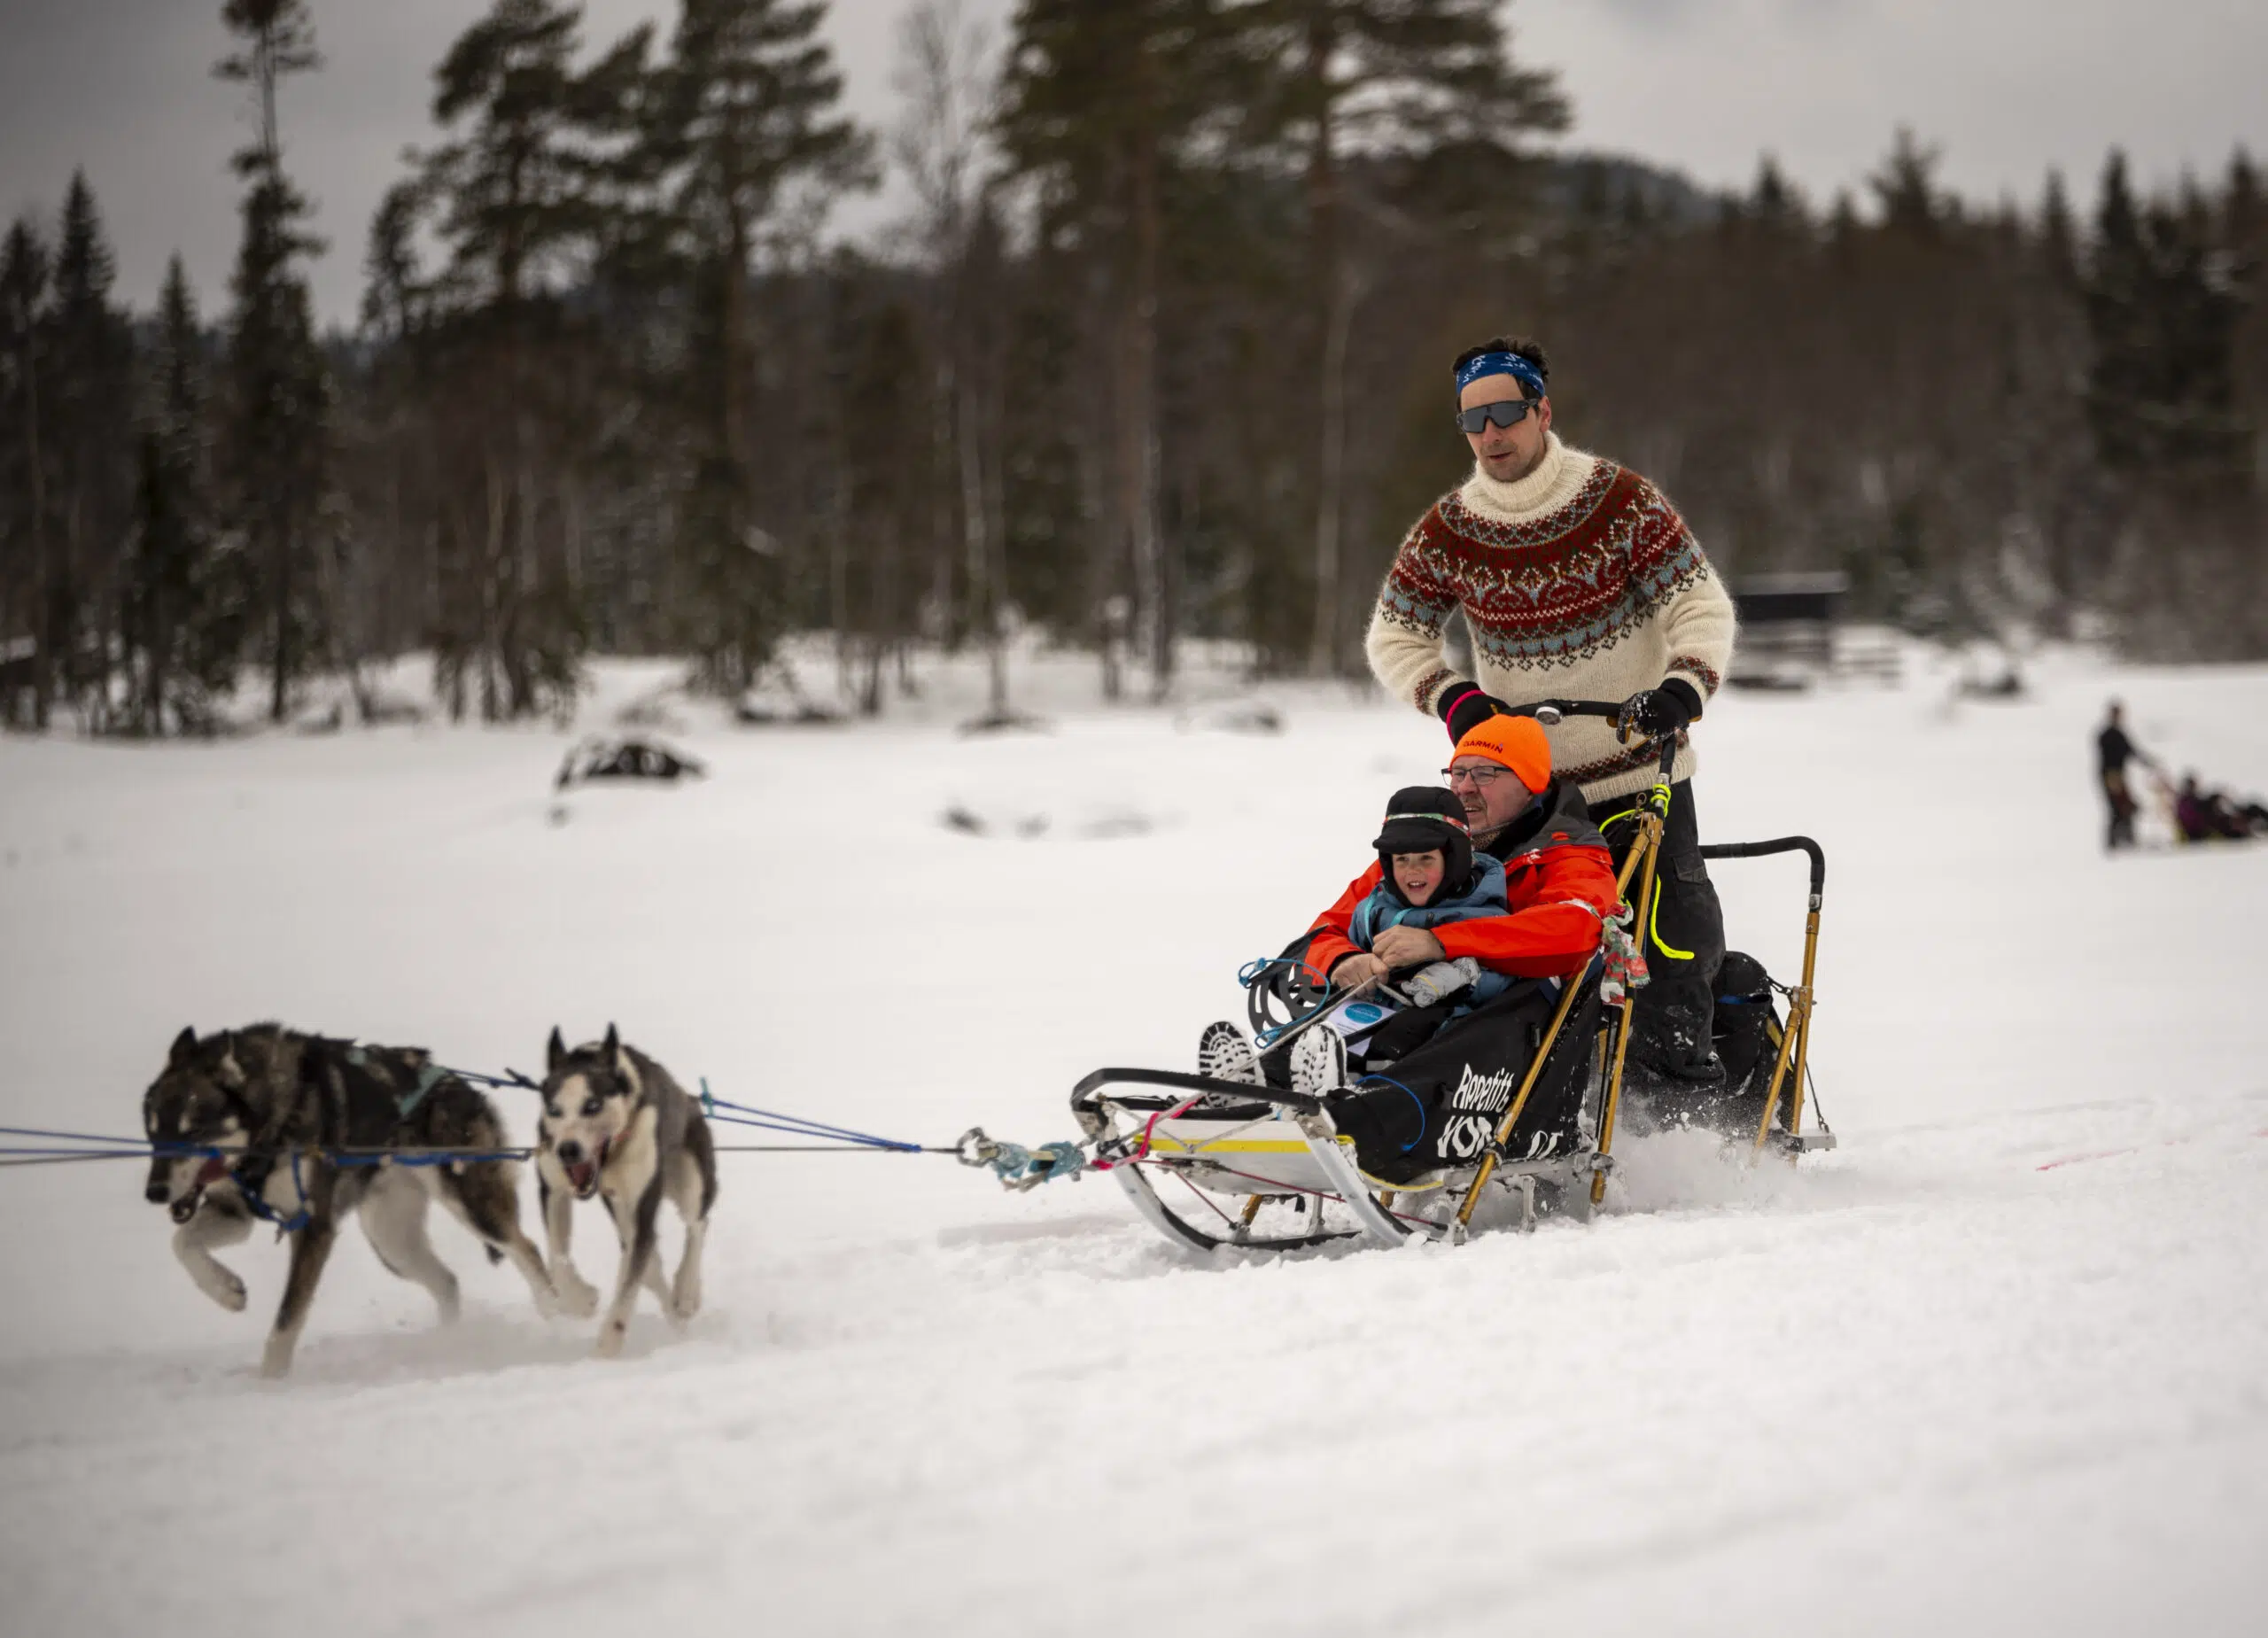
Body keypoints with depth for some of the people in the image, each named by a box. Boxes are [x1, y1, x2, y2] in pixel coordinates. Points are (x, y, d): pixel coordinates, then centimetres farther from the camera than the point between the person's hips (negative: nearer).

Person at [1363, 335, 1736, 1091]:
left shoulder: (1621, 501, -9)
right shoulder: (1447, 531, -2)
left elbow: (1701, 606, -9)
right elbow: (1395, 634, 8)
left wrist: (1682, 687, -28)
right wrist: (1453, 697, -11)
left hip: (1638, 770, -2)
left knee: (1680, 944, -11)